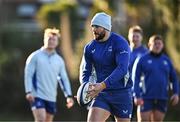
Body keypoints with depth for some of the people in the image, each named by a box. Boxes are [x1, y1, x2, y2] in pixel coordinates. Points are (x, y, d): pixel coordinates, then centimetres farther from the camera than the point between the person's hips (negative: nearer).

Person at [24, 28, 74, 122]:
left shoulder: (59, 60, 12)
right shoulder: (35, 56, -1)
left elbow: (64, 78, 12)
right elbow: (28, 74, -5)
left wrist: (68, 95, 1)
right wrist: (28, 92, -17)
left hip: (51, 98, 5)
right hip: (37, 96, -5)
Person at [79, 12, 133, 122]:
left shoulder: (120, 43, -12)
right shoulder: (90, 48, 5)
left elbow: (122, 68, -24)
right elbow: (85, 71, 8)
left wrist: (102, 85, -34)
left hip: (121, 93, -4)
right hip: (101, 94, 4)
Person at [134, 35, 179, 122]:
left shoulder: (166, 60, 11)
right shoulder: (143, 59, 0)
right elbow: (136, 78, -3)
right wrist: (137, 96, -12)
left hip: (162, 98, 3)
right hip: (146, 98, -3)